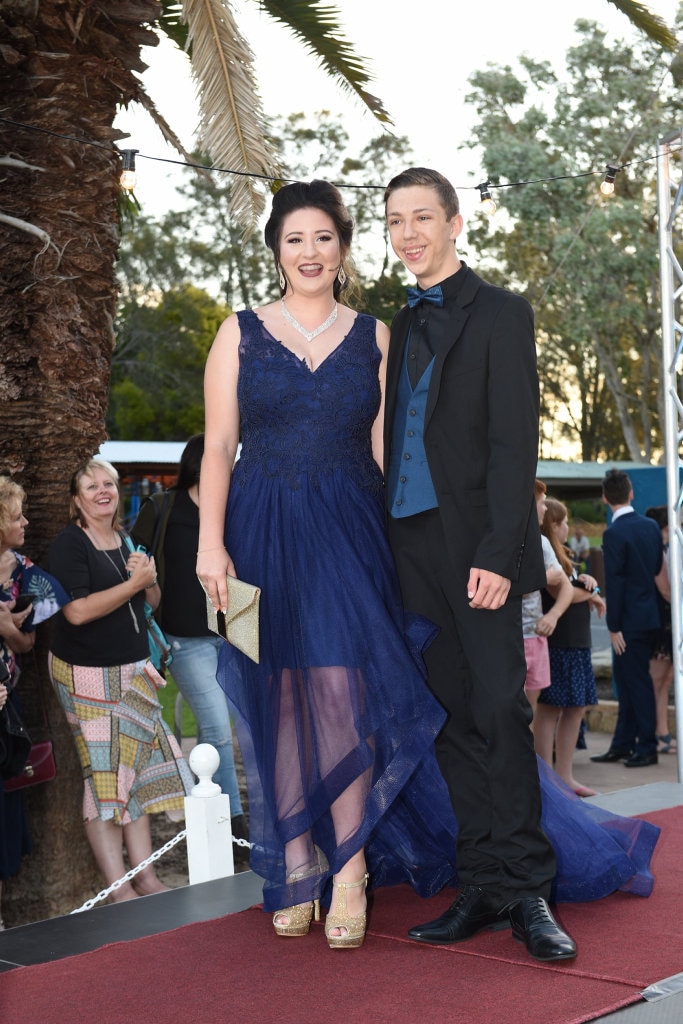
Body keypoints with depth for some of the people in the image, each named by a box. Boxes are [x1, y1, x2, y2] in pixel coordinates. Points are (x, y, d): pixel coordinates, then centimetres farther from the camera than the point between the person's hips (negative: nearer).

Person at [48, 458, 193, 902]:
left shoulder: (128, 541, 13)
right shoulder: (69, 544, -9)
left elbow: (153, 603, 18)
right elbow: (77, 611, -20)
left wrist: (150, 579, -4)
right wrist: (133, 583, -16)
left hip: (134, 671, 7)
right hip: (88, 676, -7)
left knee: (137, 769, 5)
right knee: (103, 777, -6)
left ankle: (146, 878, 11)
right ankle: (119, 889, -3)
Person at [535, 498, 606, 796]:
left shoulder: (562, 556, 21)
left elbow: (577, 587, 23)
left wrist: (588, 581, -1)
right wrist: (592, 594, -3)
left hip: (577, 642, 10)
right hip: (557, 645, -10)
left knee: (576, 708, 11)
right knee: (550, 708, -6)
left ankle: (565, 775, 18)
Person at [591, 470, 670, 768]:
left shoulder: (614, 534, -16)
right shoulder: (651, 526, 7)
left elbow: (614, 583, -17)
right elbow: (659, 571, 12)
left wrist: (614, 627, -13)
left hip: (631, 620, -8)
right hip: (649, 616, 8)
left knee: (637, 682, 0)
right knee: (626, 680, 14)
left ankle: (647, 748, 8)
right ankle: (622, 744, 21)